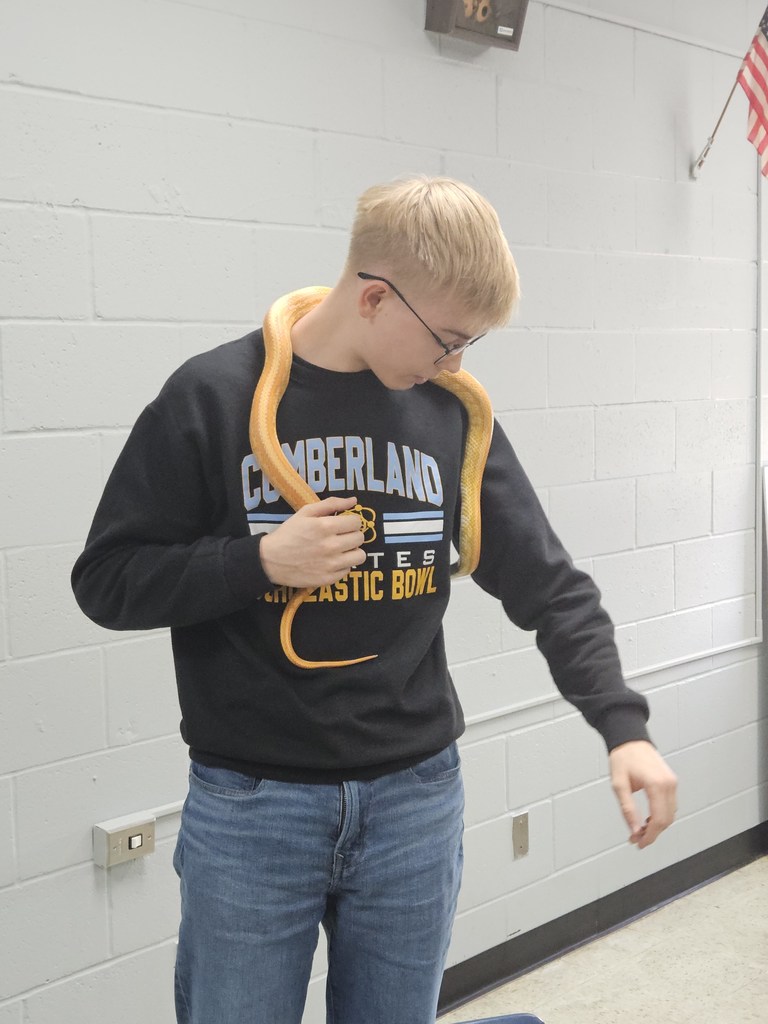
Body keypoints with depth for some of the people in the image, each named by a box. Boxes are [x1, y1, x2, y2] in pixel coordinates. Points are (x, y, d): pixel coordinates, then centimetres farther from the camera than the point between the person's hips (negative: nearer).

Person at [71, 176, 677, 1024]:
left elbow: (548, 586, 3)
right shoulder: (212, 398, -9)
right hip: (248, 806, -2)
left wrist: (623, 725, -7)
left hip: (415, 802, 3)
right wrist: (260, 560, -18)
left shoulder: (451, 413, 0)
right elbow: (107, 581, -5)